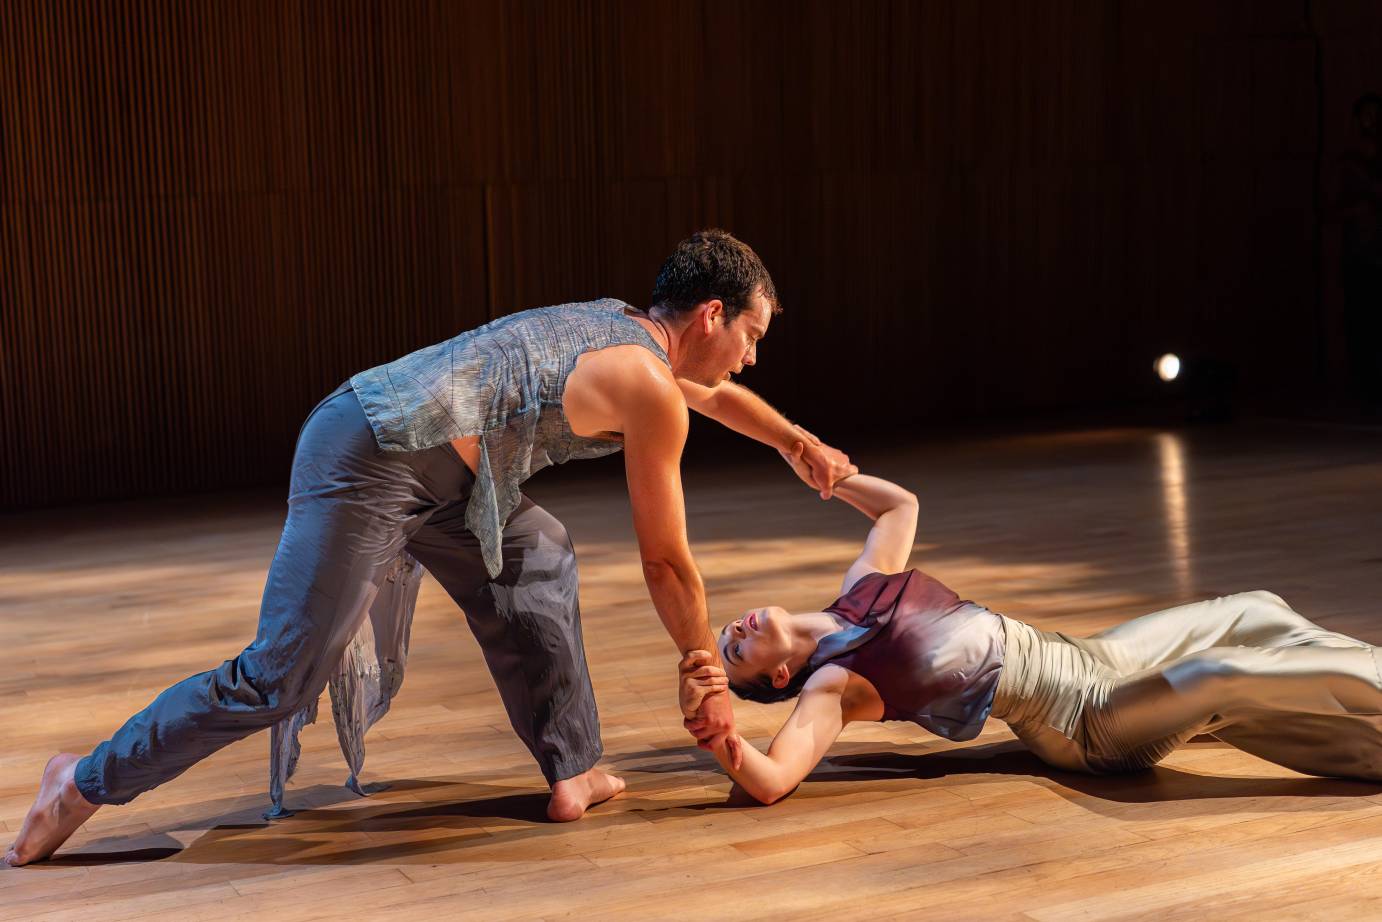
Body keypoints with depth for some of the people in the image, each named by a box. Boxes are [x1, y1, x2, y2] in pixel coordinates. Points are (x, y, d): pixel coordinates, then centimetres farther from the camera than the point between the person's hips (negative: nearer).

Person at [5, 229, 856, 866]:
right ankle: (89, 782, 4)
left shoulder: (621, 330, 19)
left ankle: (573, 772, 18)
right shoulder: (649, 392, -7)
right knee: (281, 678, -6)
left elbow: (716, 393, 42)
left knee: (538, 564, 16)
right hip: (367, 464, -10)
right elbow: (667, 562, 0)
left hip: (411, 464, 10)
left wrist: (805, 446, 53)